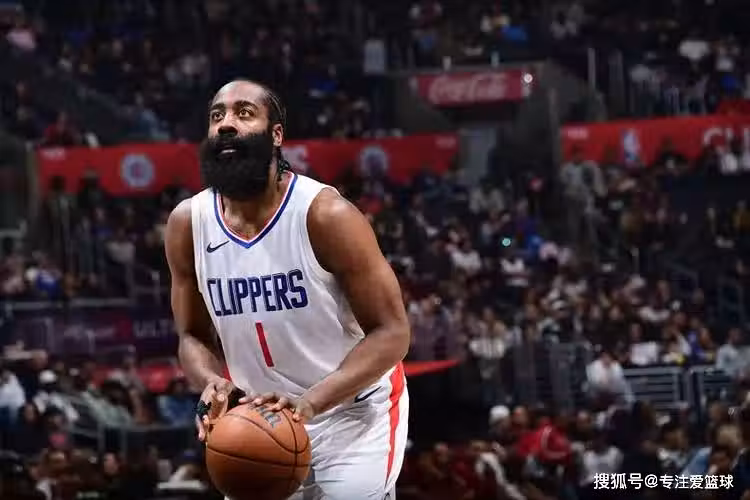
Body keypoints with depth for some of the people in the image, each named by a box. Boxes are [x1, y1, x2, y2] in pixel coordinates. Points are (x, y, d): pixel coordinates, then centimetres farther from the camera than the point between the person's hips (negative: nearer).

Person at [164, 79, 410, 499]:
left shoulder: (325, 214, -21)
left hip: (355, 413, -5)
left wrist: (309, 402, -32)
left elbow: (391, 332, -19)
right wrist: (211, 382, -19)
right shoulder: (188, 224, -6)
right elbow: (194, 335, 6)